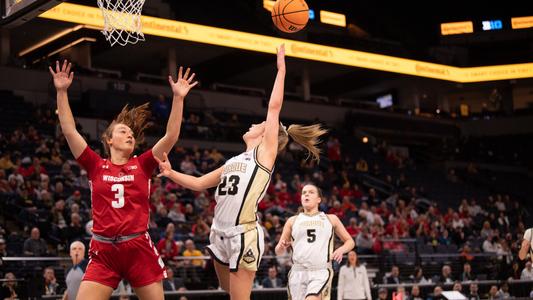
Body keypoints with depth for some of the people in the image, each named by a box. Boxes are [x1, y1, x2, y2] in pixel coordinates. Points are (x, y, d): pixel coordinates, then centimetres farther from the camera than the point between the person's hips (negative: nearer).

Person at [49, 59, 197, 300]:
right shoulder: (96, 166, 7)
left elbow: (171, 136, 0)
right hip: (104, 252, 0)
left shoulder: (142, 165, 8)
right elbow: (69, 130, 1)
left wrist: (178, 98, -5)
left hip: (139, 249, 1)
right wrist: (62, 92, -3)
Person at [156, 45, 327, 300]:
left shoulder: (265, 153, 1)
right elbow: (199, 183, 22)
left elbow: (274, 107, -5)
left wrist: (281, 70, -1)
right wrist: (171, 173, 8)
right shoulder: (233, 162, 20)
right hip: (221, 232, 8)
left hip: (244, 234, -8)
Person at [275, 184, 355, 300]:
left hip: (321, 272, -3)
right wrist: (282, 246, -8)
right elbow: (278, 251, 16)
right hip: (298, 272, 3)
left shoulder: (331, 219, 13)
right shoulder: (293, 221, 15)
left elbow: (350, 241, 18)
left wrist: (341, 250, -4)